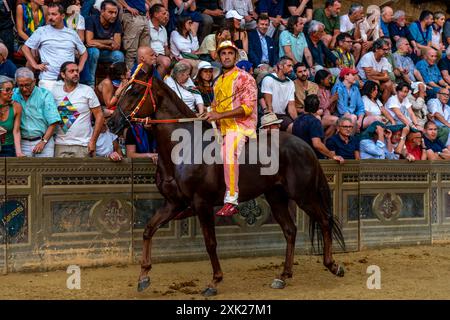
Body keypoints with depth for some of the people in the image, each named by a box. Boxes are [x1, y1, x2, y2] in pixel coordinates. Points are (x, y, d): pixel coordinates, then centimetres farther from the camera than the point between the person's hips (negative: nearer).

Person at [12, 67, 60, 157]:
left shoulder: (45, 95, -4)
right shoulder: (14, 95, 5)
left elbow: (53, 122, -7)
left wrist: (43, 142, -10)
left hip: (44, 140, -2)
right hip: (23, 142, 2)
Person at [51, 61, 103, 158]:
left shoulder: (87, 90, -2)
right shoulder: (55, 91, 6)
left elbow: (99, 115, -2)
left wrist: (93, 141, -8)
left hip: (82, 145, -2)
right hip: (60, 145, 3)